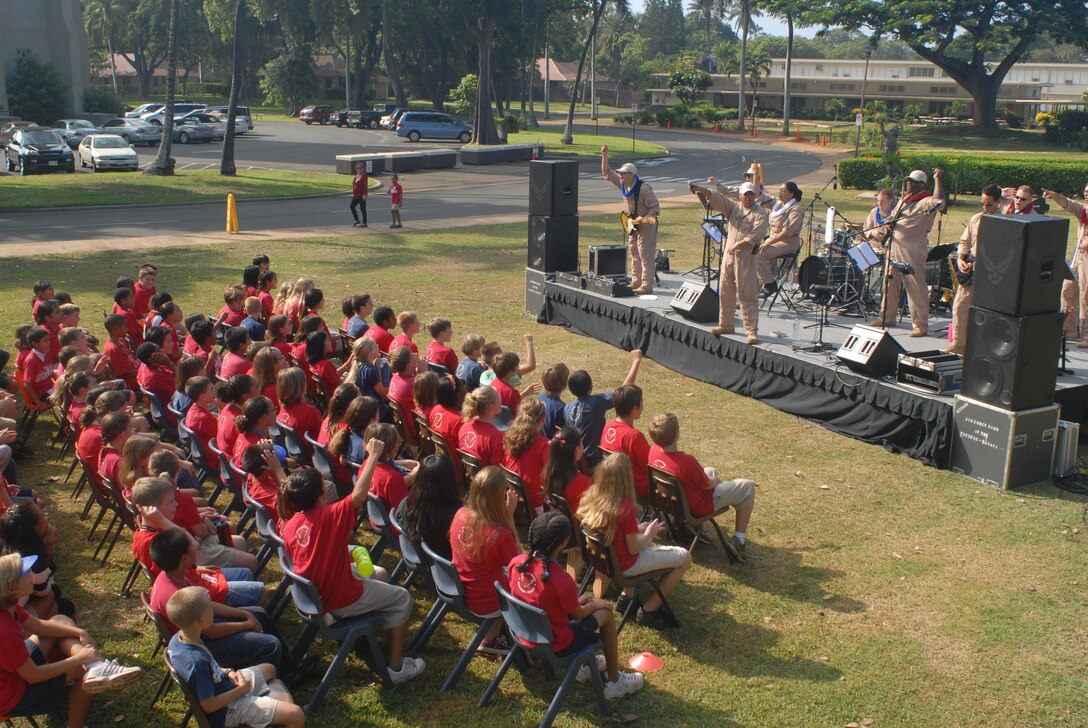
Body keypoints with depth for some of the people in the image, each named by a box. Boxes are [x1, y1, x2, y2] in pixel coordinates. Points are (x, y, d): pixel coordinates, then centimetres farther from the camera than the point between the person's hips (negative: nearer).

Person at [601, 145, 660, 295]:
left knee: (646, 255, -8)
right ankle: (636, 282, 23)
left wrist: (644, 218, -35)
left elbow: (655, 208, -21)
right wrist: (604, 156, -7)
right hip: (633, 223, 9)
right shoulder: (623, 184, -1)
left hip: (646, 223, -8)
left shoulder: (644, 188, -23)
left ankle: (647, 286, -7)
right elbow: (606, 173, 5)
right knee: (634, 254, 14)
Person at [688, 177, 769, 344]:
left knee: (747, 295, -8)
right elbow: (716, 197, 1)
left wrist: (736, 246, -16)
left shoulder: (760, 214, -3)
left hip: (746, 257, -6)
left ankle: (752, 331, -6)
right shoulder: (734, 207, 13)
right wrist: (699, 189, -14)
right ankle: (726, 324, 25)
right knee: (725, 292, 12)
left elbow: (754, 237, -14)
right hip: (728, 255, 6)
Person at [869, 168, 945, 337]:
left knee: (916, 287, -7)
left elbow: (939, 201, -31)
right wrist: (890, 223, 5)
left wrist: (937, 179, -24)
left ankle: (921, 325, -3)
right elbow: (893, 215, 28)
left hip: (914, 249, -8)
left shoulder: (926, 201, -9)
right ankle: (888, 317, 28)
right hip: (895, 246, 8)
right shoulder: (904, 199, 17)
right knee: (891, 282, 15)